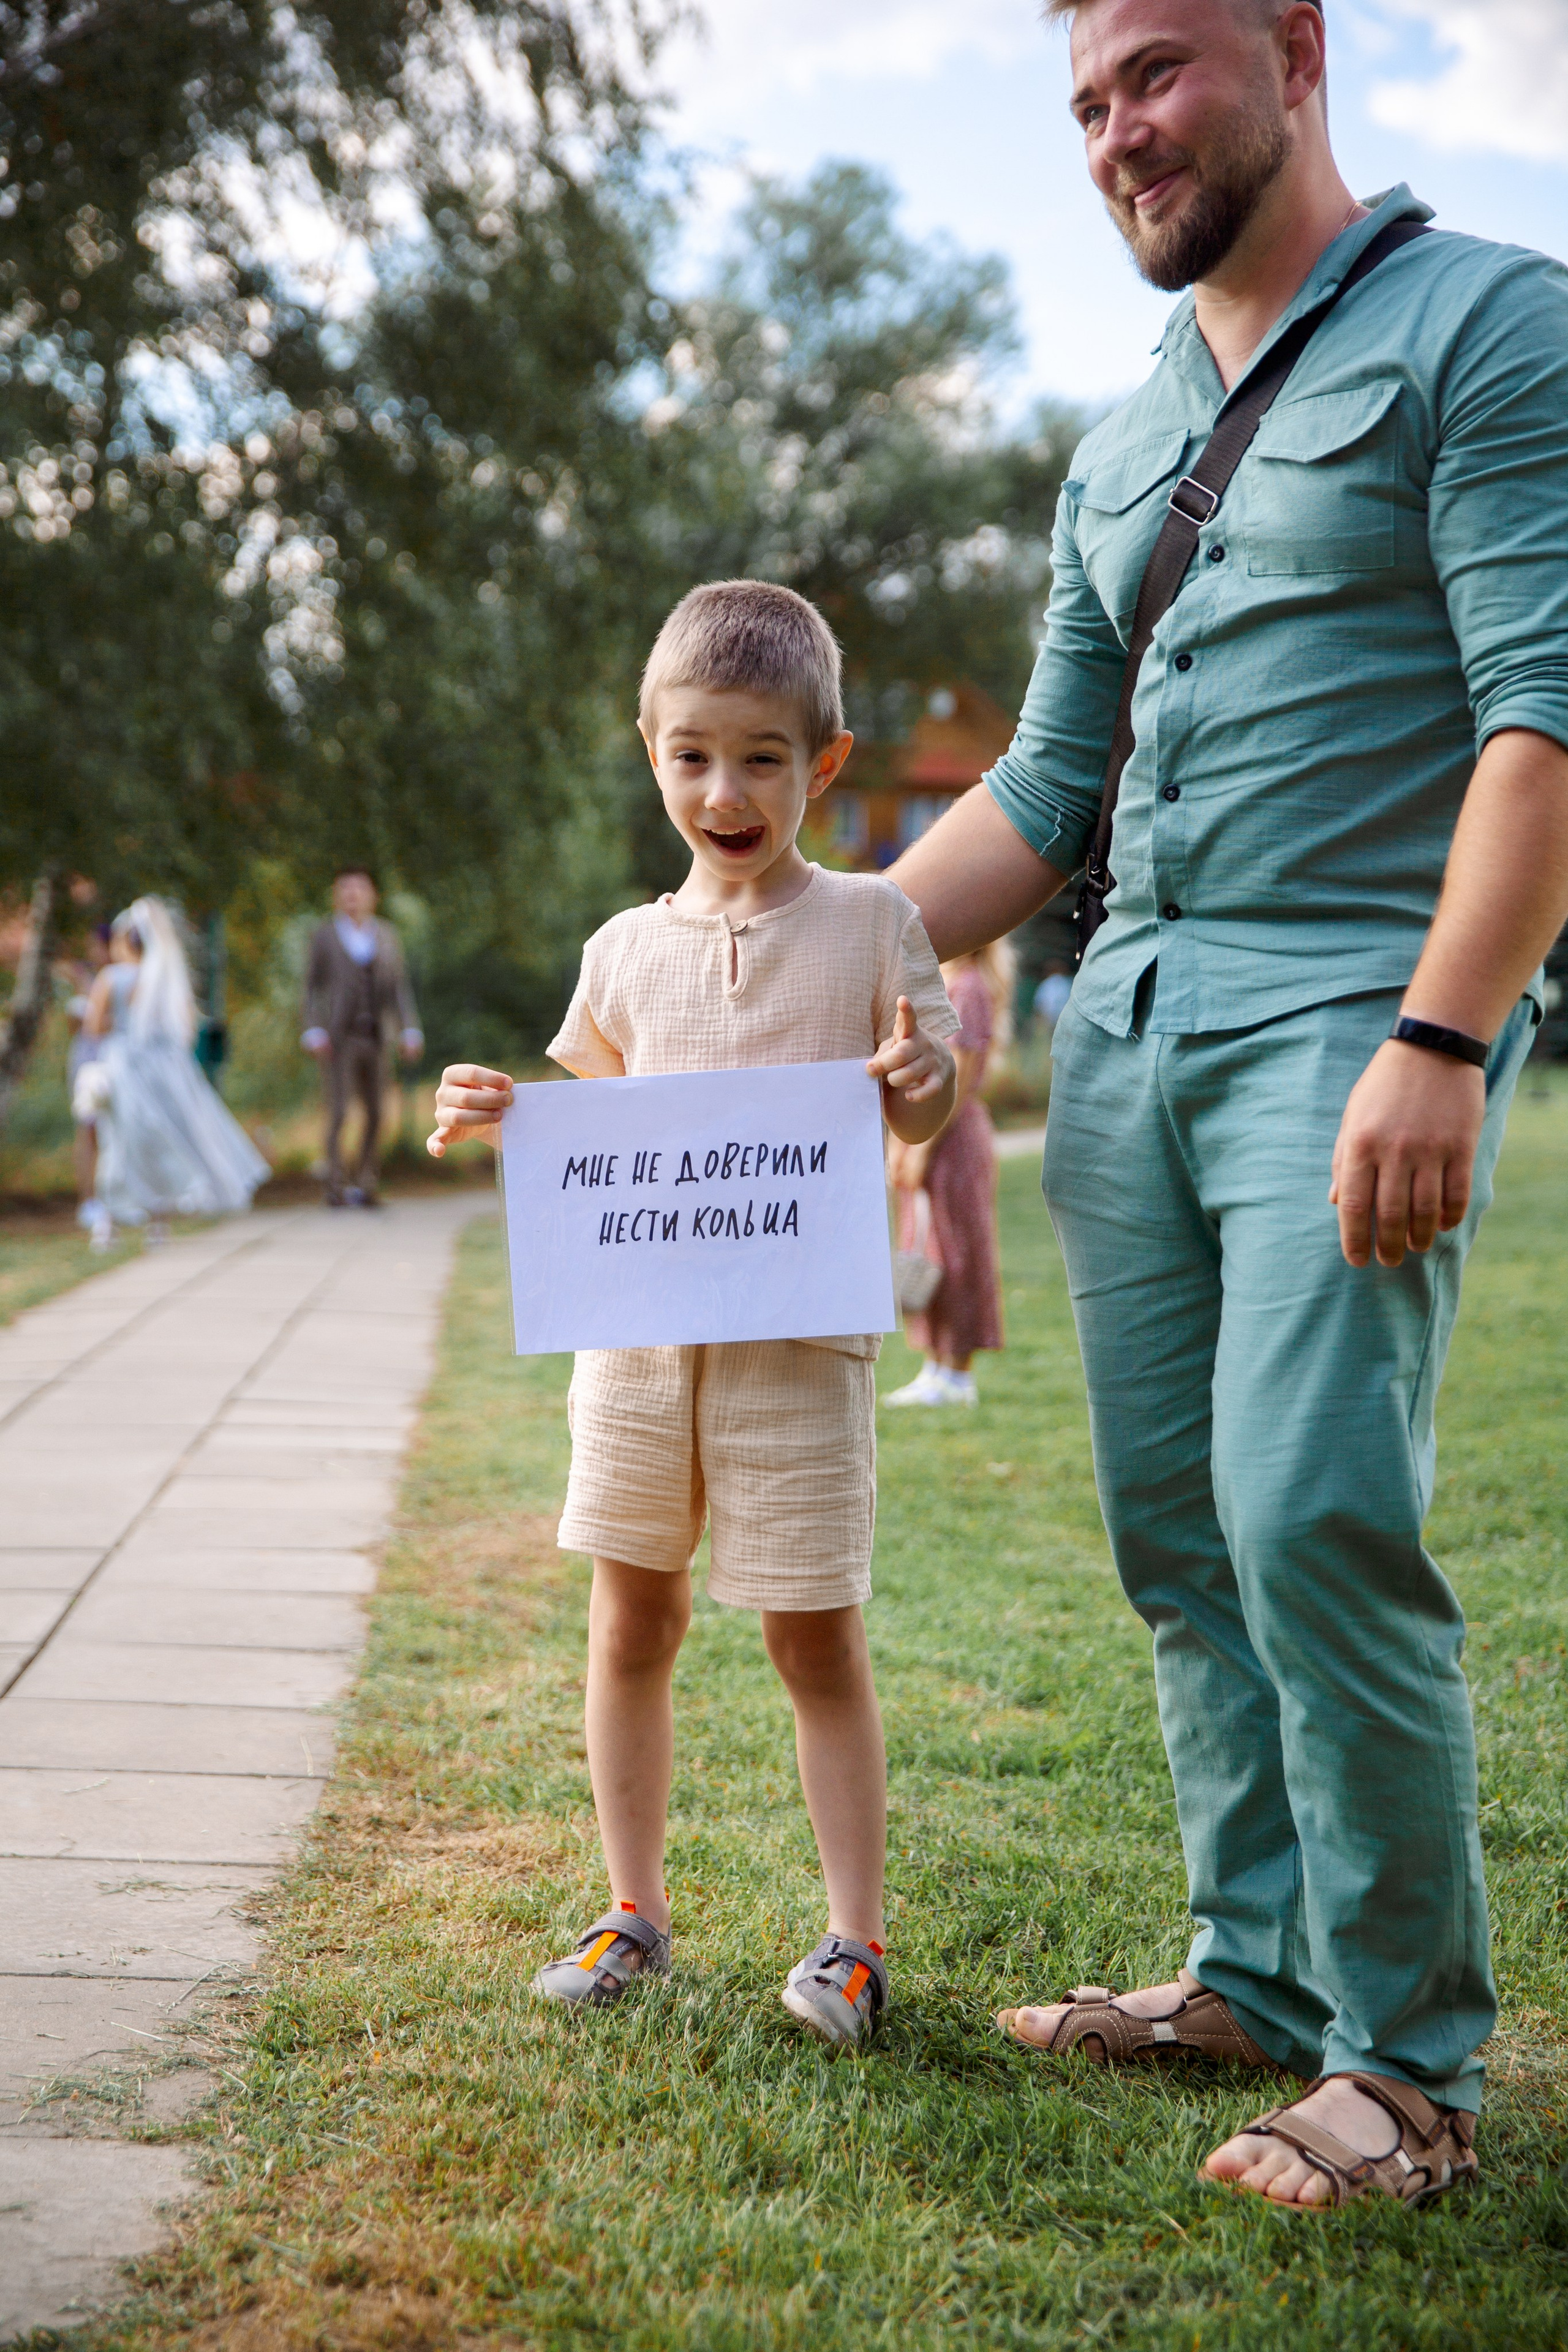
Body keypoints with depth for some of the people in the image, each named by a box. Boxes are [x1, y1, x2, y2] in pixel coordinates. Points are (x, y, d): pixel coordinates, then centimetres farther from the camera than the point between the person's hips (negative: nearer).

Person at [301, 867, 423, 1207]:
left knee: (375, 1114, 4)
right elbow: (312, 988, 3)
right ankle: (337, 1187, -9)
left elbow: (399, 987, 10)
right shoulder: (325, 937, 4)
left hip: (376, 1036, 3)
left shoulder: (386, 937, 11)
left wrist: (410, 1030, 0)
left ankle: (366, 1186, 11)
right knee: (338, 1111, -11)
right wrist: (314, 1032, -8)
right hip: (338, 1038, -3)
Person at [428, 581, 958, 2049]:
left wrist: (924, 1081, -21)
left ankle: (855, 1937, 13)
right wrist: (496, 1121, -2)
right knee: (630, 1620, 11)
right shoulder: (627, 950, 7)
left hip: (800, 1336, -3)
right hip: (639, 1326, 4)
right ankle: (633, 1909, 25)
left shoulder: (869, 921, -1)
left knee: (815, 1639, 2)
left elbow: (920, 1118, 2)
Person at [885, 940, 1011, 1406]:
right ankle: (936, 1367, 17)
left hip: (952, 1135, -9)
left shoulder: (970, 988, -14)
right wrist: (902, 1140, 15)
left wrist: (922, 1146, -19)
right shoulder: (935, 984, 14)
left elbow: (955, 1082, -18)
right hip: (924, 1135, 9)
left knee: (954, 1250, -4)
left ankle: (957, 1374, 2)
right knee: (924, 1250, 11)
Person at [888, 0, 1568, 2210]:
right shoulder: (1119, 449, 20)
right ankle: (1259, 1970, 18)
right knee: (1180, 1533, 7)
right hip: (1128, 1025, 8)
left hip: (1357, 1006, -7)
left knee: (1315, 1518, -15)